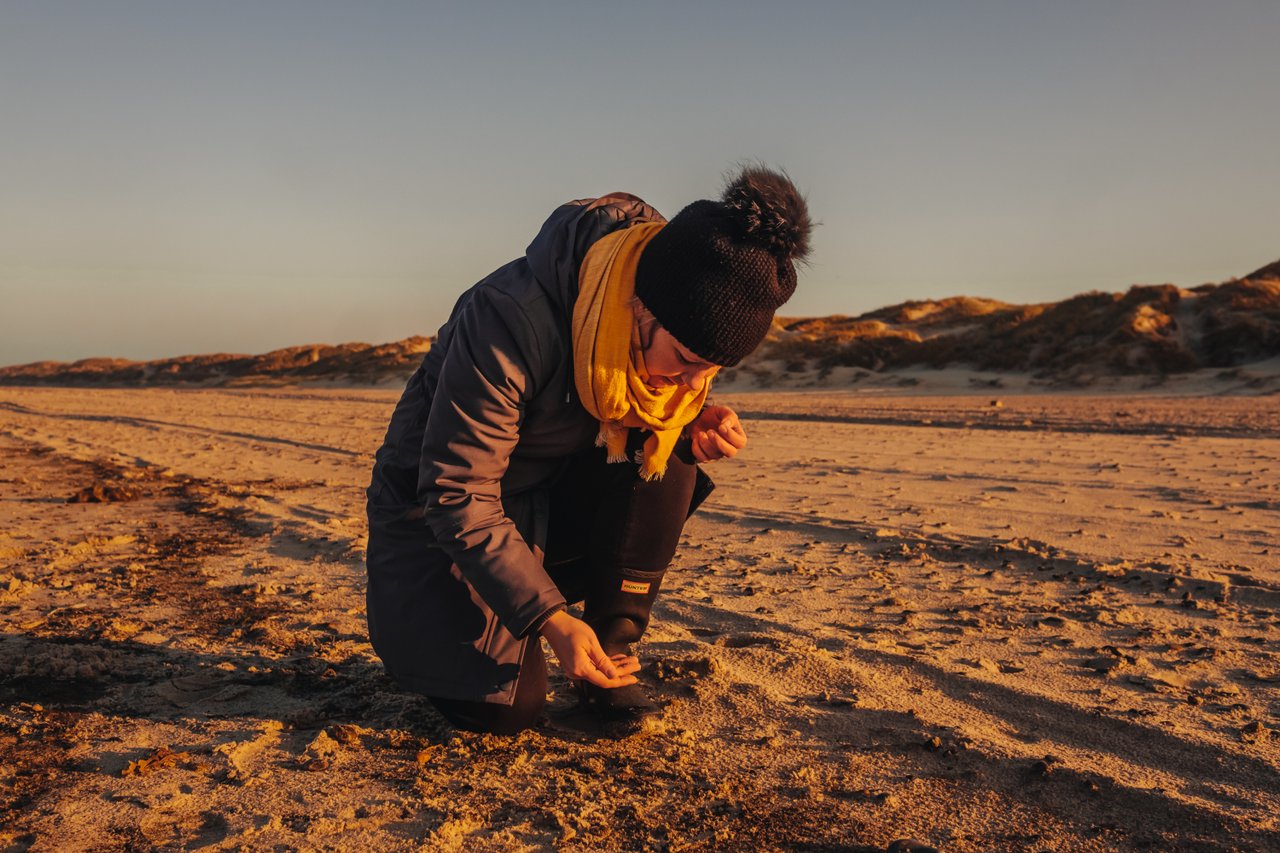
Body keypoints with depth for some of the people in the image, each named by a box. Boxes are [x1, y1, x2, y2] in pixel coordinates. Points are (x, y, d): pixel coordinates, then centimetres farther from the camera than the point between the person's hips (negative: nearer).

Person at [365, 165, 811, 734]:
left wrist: (695, 425, -22)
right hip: (442, 508, -4)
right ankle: (432, 622, 17)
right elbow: (457, 496, -30)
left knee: (666, 456, -25)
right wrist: (551, 619, -32)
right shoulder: (512, 321, -36)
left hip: (554, 495, 5)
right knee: (503, 707, -16)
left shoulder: (676, 327, -17)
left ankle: (613, 656, -11)